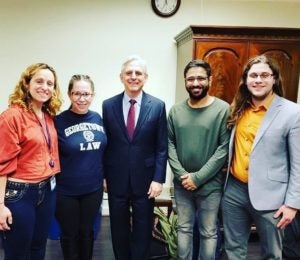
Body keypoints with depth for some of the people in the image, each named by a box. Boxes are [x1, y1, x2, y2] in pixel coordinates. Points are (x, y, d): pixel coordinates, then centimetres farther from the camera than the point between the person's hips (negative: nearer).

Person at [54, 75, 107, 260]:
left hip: (94, 188, 3)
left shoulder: (97, 118, 0)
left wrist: (105, 176, 12)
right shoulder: (59, 121, -13)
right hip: (66, 190, -3)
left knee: (87, 231, 20)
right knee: (70, 234, 16)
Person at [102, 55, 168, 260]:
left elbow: (162, 147, -4)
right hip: (116, 179, 1)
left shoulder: (158, 106, -3)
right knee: (119, 229, 16)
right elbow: (105, 144, 3)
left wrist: (158, 179, -8)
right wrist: (103, 175, 2)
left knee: (143, 230, 12)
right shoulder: (108, 105, 0)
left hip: (145, 179, -1)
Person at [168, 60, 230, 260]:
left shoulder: (223, 109, -10)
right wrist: (181, 174, -10)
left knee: (209, 232, 11)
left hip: (210, 185, -3)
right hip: (182, 183, 4)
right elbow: (169, 143, 3)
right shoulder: (176, 111, 2)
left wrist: (198, 177, -15)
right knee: (184, 228, 17)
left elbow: (224, 148, -13)